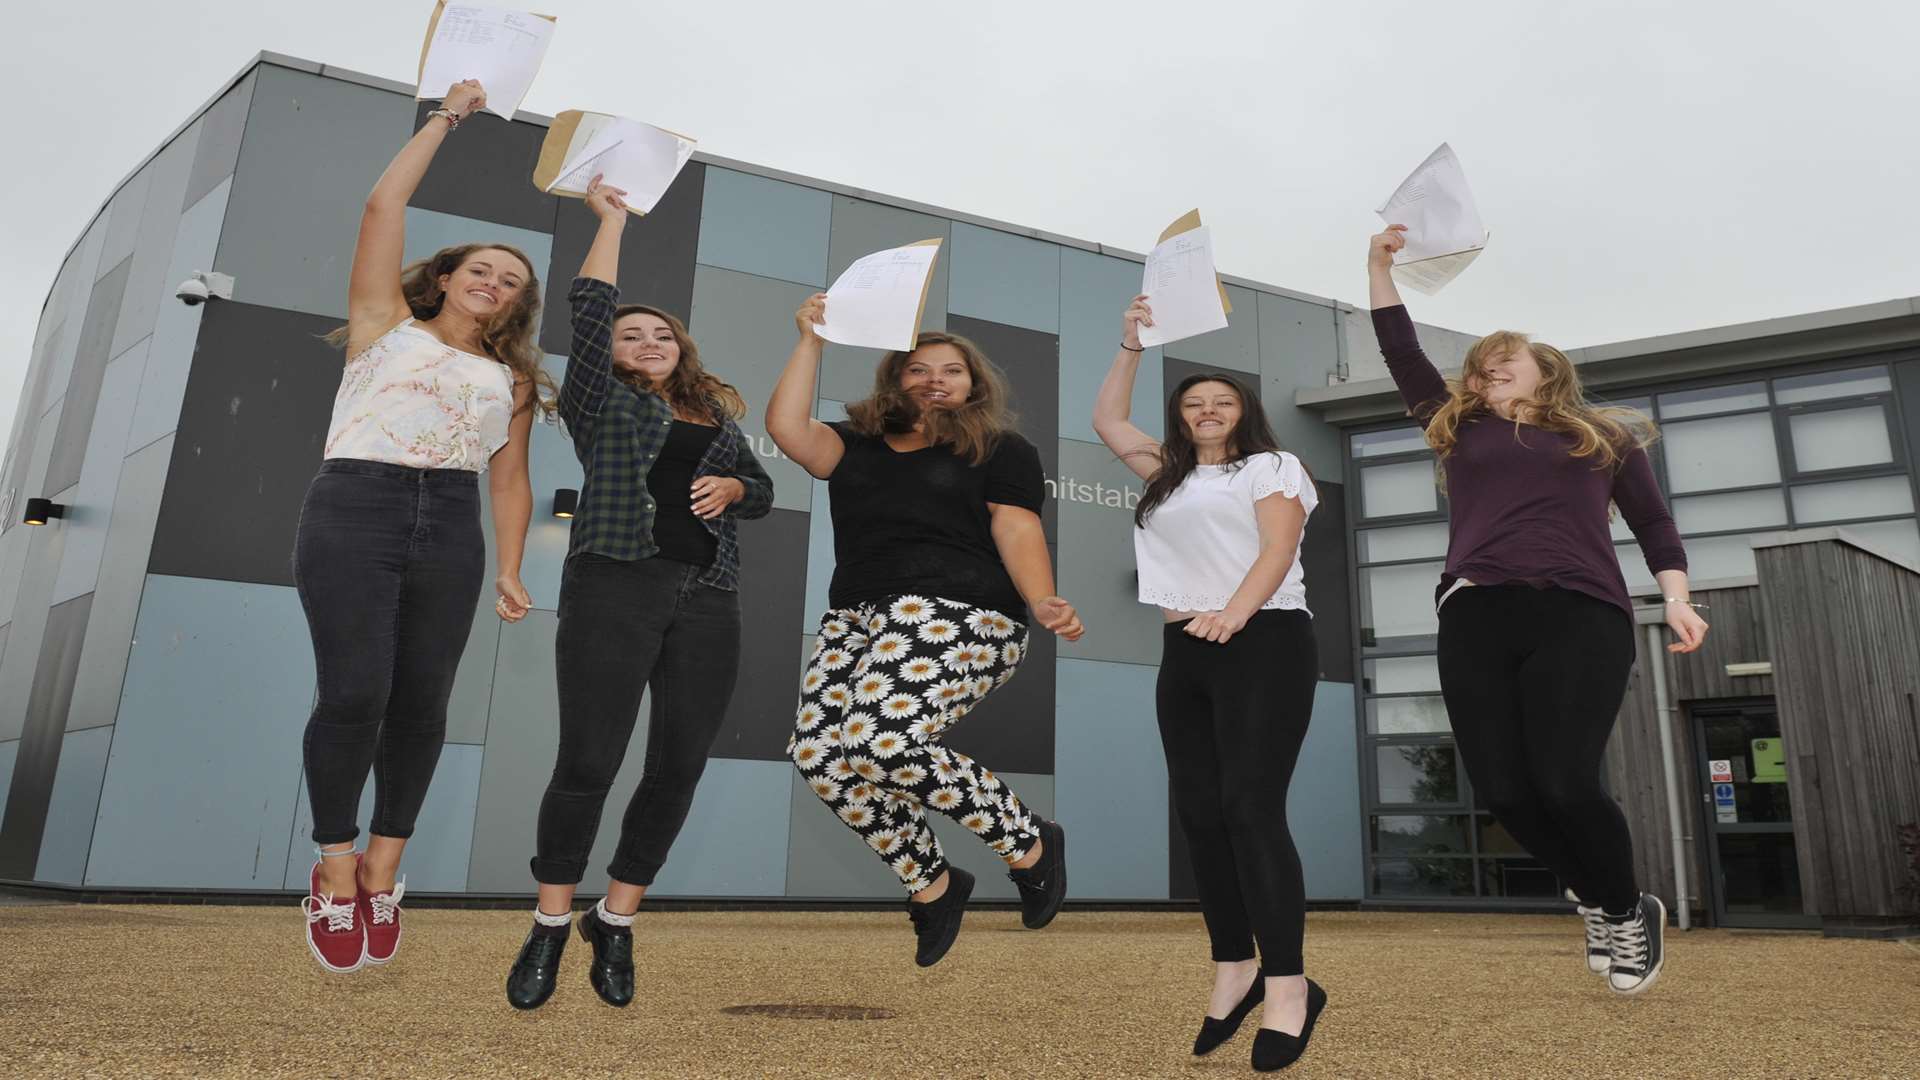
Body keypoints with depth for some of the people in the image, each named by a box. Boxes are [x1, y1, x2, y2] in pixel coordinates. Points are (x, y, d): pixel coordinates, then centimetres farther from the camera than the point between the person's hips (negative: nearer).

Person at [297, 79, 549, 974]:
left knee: (422, 704, 1)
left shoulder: (510, 379, 19)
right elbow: (382, 208, 5)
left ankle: (382, 870, 15)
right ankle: (335, 869, 6)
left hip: (451, 530, 3)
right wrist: (448, 117, 11)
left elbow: (509, 479, 14)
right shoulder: (387, 323, 13)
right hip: (356, 508, -3)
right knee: (354, 694, -12)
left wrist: (510, 568, 3)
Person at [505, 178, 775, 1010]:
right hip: (615, 585, -4)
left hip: (707, 601, 4)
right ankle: (550, 928, 8)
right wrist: (610, 219, 9)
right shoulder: (600, 401, 11)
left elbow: (764, 490, 23)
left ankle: (615, 924, 15)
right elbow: (588, 310, 2)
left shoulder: (718, 415, 23)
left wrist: (734, 487, 0)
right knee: (589, 761, -8)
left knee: (678, 769, 2)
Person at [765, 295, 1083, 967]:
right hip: (857, 615, 6)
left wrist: (1042, 602, -18)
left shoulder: (1002, 449, 13)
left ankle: (1030, 847, -7)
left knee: (877, 738, -28)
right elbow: (786, 428, 6)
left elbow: (1017, 532, 0)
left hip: (959, 613, -5)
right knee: (817, 753, -15)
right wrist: (811, 341, 9)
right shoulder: (857, 444, 22)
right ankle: (931, 886, 6)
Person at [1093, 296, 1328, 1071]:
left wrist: (1232, 614, -25)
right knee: (1199, 812, 3)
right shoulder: (1170, 474, 24)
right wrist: (1131, 344, 19)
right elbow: (1106, 420, 26)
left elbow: (1277, 550, -9)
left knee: (1251, 809, -14)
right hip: (1185, 653, 7)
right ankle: (1234, 970, 12)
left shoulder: (1272, 467, 5)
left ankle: (1288, 986, -8)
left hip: (1263, 644, -7)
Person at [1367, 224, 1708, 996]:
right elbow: (1402, 354, 19)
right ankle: (1597, 902, 21)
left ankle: (1631, 910, 13)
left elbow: (1653, 525, 17)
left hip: (1579, 615, -2)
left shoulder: (1604, 436, 19)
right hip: (1475, 618, 3)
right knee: (1503, 791, -6)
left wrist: (1677, 598, 1)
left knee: (1564, 783, -16)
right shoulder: (1461, 430, 23)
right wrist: (1380, 264, 15)